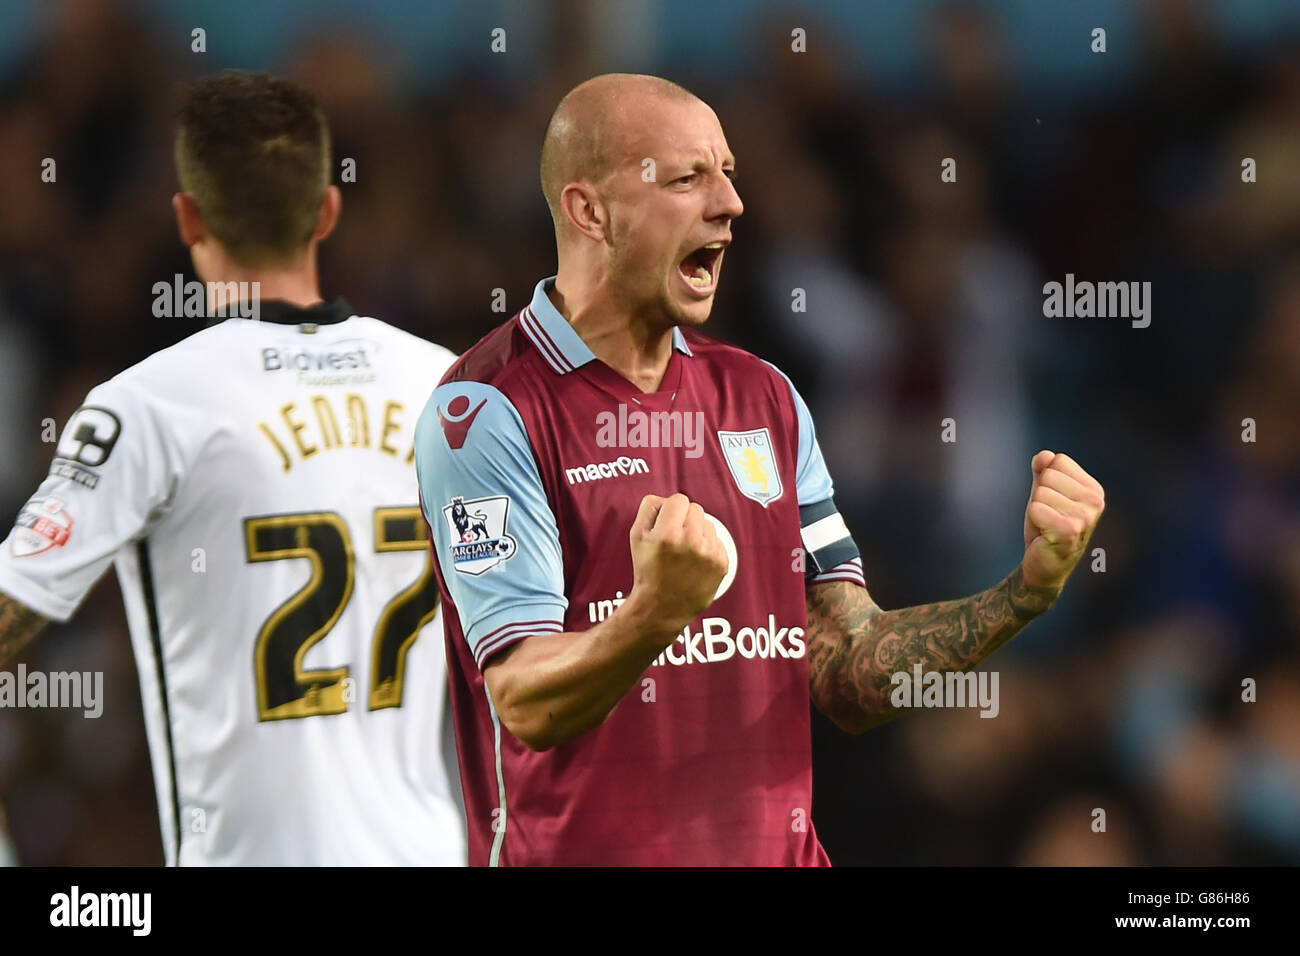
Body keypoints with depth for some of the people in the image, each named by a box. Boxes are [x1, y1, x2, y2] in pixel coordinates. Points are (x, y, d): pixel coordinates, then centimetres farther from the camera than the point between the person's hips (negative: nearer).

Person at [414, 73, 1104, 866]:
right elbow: (526, 704, -18)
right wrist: (656, 613, -35)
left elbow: (849, 679, 7)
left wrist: (1030, 587, -5)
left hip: (777, 849, 6)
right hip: (581, 854, -5)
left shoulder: (763, 398, 11)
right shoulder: (485, 411, -10)